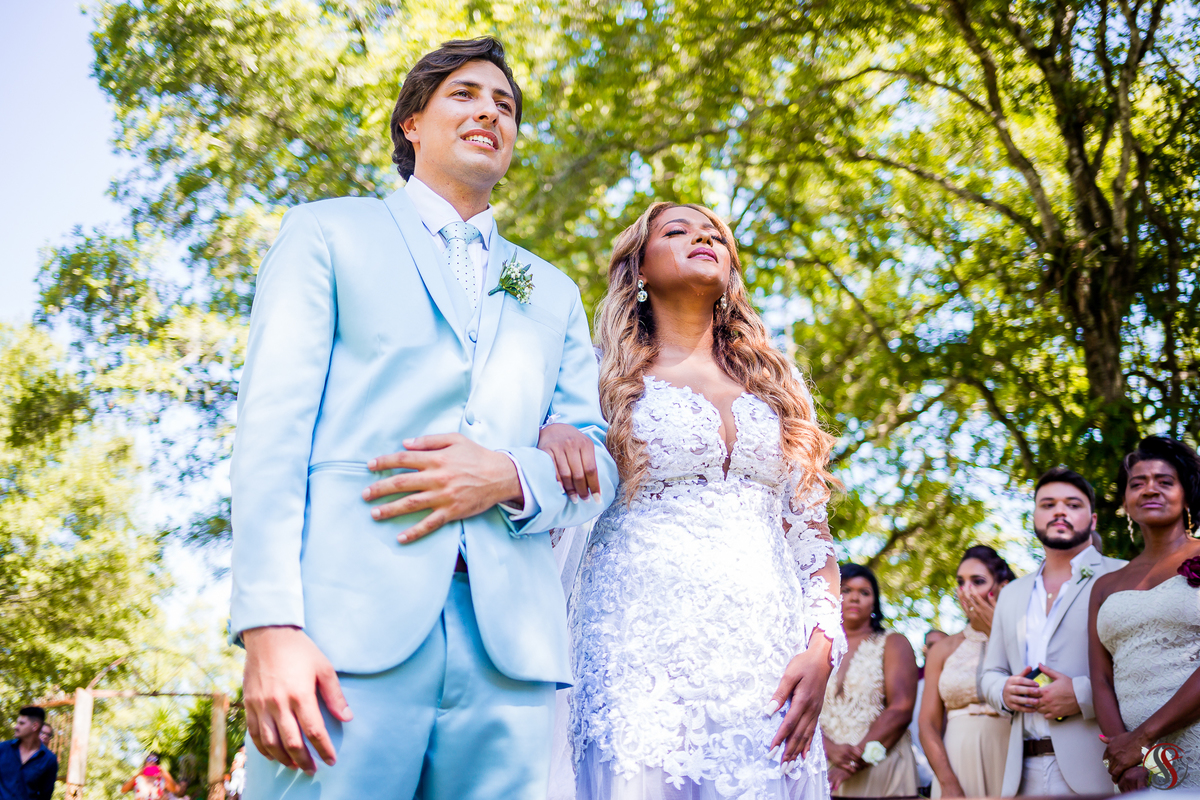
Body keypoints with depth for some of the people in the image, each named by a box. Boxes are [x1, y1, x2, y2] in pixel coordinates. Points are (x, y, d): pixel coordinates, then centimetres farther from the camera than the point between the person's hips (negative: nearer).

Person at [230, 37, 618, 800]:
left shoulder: (553, 293, 24)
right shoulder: (328, 234, 13)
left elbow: (599, 465, 15)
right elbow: (274, 427, 1)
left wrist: (510, 476, -8)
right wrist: (271, 628, -12)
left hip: (510, 647, 3)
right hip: (348, 626, -3)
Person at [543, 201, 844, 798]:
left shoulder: (779, 388, 18)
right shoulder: (606, 379, 10)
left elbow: (812, 534, 14)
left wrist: (820, 649, -1)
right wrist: (548, 435, -16)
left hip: (768, 659, 3)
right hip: (643, 651, -3)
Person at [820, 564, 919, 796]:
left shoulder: (893, 644, 7)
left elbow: (901, 710, -6)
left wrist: (856, 760, -14)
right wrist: (832, 750, -17)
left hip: (882, 772, -1)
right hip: (824, 772, 1)